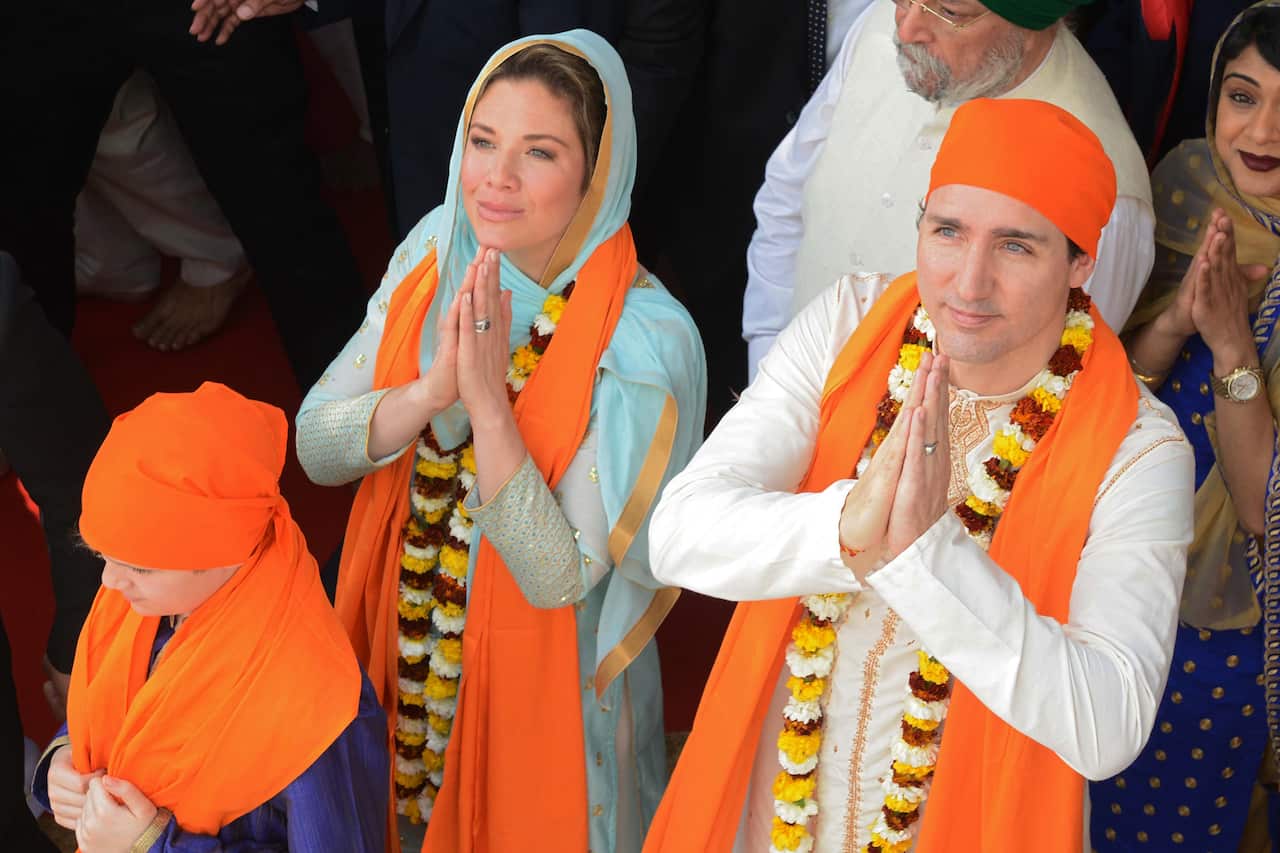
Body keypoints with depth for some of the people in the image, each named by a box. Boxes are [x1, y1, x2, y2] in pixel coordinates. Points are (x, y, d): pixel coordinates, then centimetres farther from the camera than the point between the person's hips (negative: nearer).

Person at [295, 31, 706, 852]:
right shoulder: (436, 249, -10)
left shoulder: (645, 340, -27)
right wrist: (432, 391, -29)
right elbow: (315, 444, -11)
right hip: (405, 653, 5)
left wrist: (488, 401, -35)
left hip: (545, 686, -5)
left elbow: (560, 577, -25)